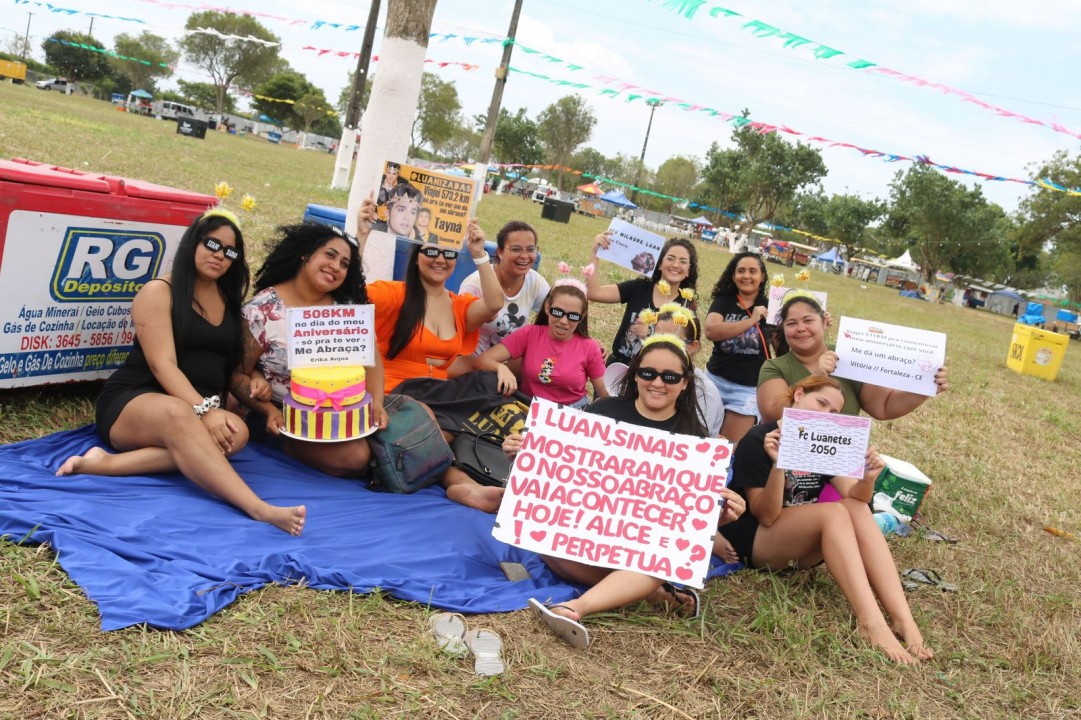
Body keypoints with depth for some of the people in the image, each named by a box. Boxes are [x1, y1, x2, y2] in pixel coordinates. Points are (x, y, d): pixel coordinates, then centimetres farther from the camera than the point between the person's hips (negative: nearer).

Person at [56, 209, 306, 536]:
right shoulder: (159, 292, -4)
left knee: (236, 433, -31)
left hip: (198, 408, 6)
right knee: (178, 414, -42)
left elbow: (233, 363, 17)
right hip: (131, 403, -5)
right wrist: (205, 410, -29)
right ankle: (259, 508, -58)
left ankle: (108, 464, -33)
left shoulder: (231, 301, 15)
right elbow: (163, 365, -15)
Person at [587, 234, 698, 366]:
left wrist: (650, 334, -22)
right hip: (619, 365, 1)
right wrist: (595, 253, -17)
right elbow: (595, 293, -12)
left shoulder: (686, 305, -5)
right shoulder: (639, 287, -3)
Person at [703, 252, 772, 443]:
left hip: (750, 388, -1)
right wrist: (751, 321, -23)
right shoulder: (723, 301, 1)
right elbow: (711, 331, -19)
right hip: (716, 380, 1)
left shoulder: (769, 308, 2)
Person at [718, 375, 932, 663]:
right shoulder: (758, 441, -13)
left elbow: (854, 495, -5)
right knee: (834, 513, -29)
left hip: (801, 545, 6)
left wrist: (868, 478, -27)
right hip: (751, 540, -6)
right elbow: (766, 515, -20)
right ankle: (871, 623, -38)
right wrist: (778, 464, -35)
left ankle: (902, 619, -30)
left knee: (857, 508, -21)